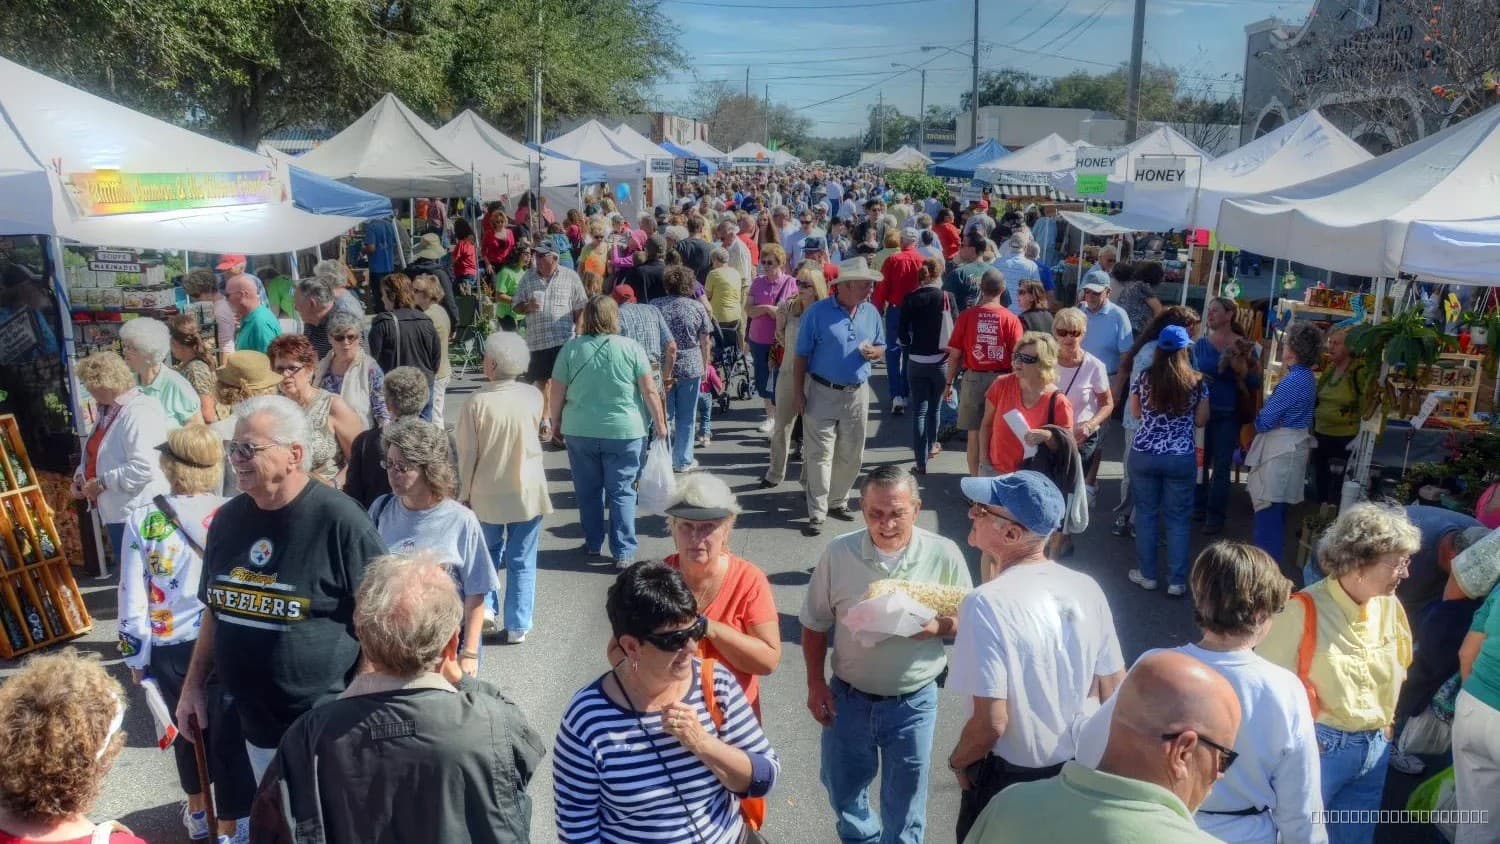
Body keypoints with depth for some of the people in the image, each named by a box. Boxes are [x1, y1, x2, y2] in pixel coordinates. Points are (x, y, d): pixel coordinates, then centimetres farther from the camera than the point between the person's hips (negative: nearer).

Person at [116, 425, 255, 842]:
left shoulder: (141, 520, -10)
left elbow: (132, 600, -6)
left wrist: (136, 655, 8)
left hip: (169, 648, 3)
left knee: (186, 729, 25)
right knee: (229, 737, 11)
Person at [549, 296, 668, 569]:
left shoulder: (571, 348, -3)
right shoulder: (632, 348, -6)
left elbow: (557, 391, 1)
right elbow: (649, 391, -6)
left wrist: (556, 421, 15)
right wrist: (660, 424, 3)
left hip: (579, 431, 2)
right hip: (624, 431, -1)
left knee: (588, 490, 15)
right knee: (621, 492, 5)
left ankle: (593, 544, 27)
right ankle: (623, 552, 5)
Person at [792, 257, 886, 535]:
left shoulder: (871, 313, 5)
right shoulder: (817, 312, -9)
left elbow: (881, 347, 16)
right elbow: (802, 355, -6)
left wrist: (873, 352, -8)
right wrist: (798, 393, -9)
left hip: (857, 395, 5)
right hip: (822, 393, -5)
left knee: (851, 455, 12)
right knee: (820, 454, -2)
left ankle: (837, 501, 29)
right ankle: (817, 513, 3)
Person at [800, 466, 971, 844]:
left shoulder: (944, 555, -15)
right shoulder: (838, 553, -12)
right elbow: (815, 624, 0)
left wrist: (938, 626, -24)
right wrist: (816, 684, -2)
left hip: (913, 701, -1)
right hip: (848, 696, 2)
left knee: (904, 802, 16)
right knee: (843, 791, 20)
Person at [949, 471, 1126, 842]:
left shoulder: (987, 604, -26)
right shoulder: (1087, 588, -8)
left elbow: (991, 723, -25)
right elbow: (1113, 693, 1)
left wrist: (957, 762, -6)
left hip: (1010, 780, -5)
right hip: (1082, 771, 5)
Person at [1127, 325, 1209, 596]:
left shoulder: (1144, 379, -4)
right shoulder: (1197, 383, -4)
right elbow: (1201, 421, 4)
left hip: (1144, 454, 0)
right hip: (1182, 457, 0)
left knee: (1146, 514, 11)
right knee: (1178, 519, 7)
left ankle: (1147, 574, 17)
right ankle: (1177, 581, 9)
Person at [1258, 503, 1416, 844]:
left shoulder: (1390, 607, -1)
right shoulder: (1303, 611, -20)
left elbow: (1397, 672, 16)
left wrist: (1383, 727, 15)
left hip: (1375, 750, 6)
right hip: (1317, 748, -6)